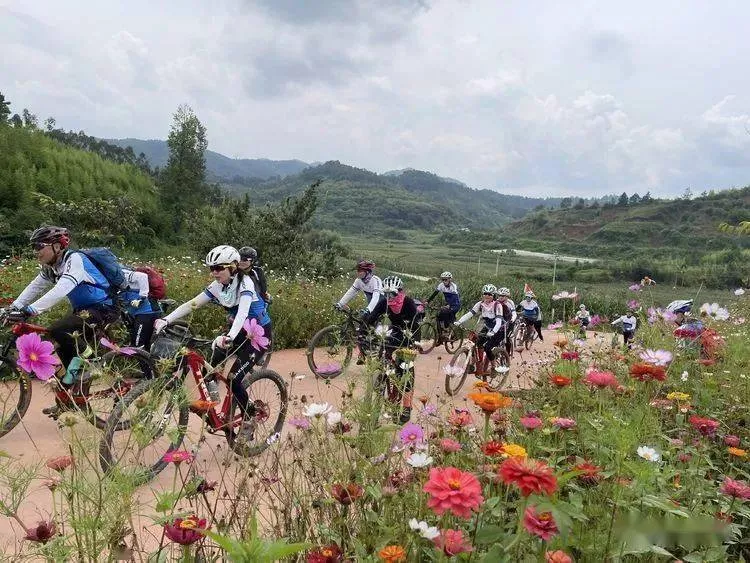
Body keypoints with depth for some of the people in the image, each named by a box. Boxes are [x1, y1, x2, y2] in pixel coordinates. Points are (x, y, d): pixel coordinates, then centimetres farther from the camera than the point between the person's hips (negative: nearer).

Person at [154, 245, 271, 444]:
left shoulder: (245, 283, -24)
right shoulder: (217, 286, -5)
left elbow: (243, 312, -41)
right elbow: (191, 304, -9)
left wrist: (229, 337, -58)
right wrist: (166, 320, -23)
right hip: (239, 331, 7)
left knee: (234, 379, -16)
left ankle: (249, 418, 6)